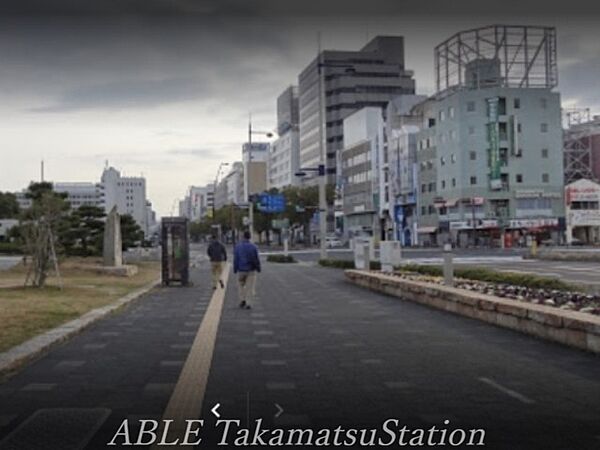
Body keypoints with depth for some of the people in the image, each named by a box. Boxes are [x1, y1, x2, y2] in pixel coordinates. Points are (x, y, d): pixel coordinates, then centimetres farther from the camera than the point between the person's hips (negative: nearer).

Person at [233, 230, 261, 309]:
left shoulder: (238, 247, -6)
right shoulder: (253, 247, -8)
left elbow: (235, 259, -5)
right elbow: (256, 259, -5)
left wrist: (235, 270, 4)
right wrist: (258, 268, 7)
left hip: (241, 270, 1)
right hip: (251, 270, -1)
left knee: (241, 285, 21)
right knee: (250, 287, 4)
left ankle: (242, 300, 10)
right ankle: (248, 304, -1)